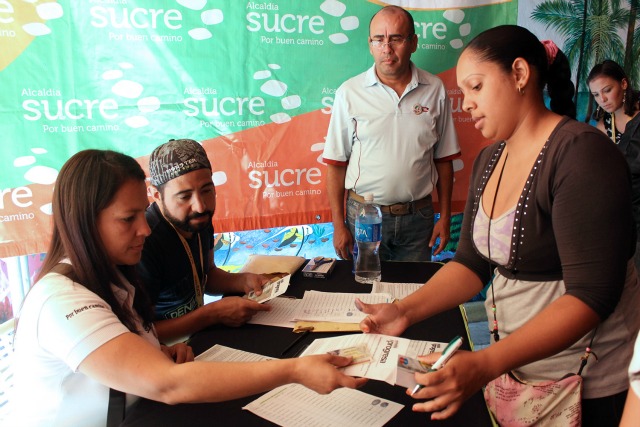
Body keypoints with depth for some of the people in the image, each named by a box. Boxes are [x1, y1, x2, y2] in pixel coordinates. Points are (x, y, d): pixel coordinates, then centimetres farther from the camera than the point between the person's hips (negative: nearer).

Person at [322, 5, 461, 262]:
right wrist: (338, 225, -5)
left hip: (418, 217, 2)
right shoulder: (349, 93, -6)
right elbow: (335, 164, -3)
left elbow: (443, 159, 5)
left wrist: (445, 217, 4)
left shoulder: (435, 90, 0)